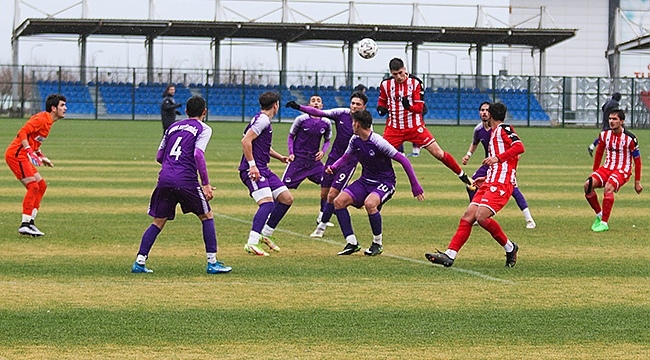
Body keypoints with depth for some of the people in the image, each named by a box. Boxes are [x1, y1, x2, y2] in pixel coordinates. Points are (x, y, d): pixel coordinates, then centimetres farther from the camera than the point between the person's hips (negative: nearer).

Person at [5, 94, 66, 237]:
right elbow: (23, 133, -24)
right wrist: (30, 151, -32)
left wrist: (41, 157, 20)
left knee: (41, 185, 12)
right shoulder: (41, 119, -15)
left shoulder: (48, 121, 16)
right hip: (16, 154, -11)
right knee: (33, 186, -16)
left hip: (23, 156, 11)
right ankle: (25, 225, -17)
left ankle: (30, 222, 13)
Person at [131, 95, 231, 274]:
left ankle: (140, 261, 3)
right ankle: (212, 262, 7)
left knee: (158, 222, 13)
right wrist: (206, 183, -10)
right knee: (207, 216, 11)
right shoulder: (203, 129, 5)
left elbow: (159, 156, 22)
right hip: (186, 180, -4)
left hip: (164, 179, 4)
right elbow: (198, 154, -11)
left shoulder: (173, 127, 22)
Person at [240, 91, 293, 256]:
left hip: (263, 169, 10)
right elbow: (246, 141, -21)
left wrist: (280, 157, 35)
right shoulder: (263, 120, -11)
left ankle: (266, 234, 19)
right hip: (253, 169, -10)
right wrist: (252, 165, -24)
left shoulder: (264, 120, 21)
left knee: (287, 198, 10)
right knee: (267, 202, -25)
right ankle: (252, 243, -32)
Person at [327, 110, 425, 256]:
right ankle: (352, 243, -2)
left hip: (385, 182, -7)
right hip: (366, 180, 7)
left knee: (369, 203, -35)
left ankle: (378, 243, -13)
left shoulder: (378, 142, -22)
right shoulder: (355, 140, -1)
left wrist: (415, 187, -19)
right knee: (339, 201, -10)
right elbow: (346, 157, 17)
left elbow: (403, 160, -19)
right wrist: (333, 167, -6)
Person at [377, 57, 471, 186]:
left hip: (415, 127, -2)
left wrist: (409, 106, -32)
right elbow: (382, 101, 17)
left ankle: (462, 175, 10)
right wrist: (381, 108, -7)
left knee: (438, 153, -2)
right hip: (394, 129, 2)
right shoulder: (386, 84, -2)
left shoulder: (415, 82, -9)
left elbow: (419, 108, -11)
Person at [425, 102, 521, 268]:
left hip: (501, 184, -9)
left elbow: (519, 147, -20)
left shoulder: (504, 129, -3)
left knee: (481, 216, -22)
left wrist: (498, 158, -24)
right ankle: (449, 255, -7)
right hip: (490, 184, 9)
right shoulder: (494, 133, 25)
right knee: (467, 217, -2)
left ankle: (510, 247, -3)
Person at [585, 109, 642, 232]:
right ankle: (599, 215, -1)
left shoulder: (630, 138, -12)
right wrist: (594, 173, 19)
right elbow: (599, 153, 17)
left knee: (608, 187, -34)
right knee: (588, 185, -20)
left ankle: (604, 223, -28)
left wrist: (637, 182, -1)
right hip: (606, 168, 5)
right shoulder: (604, 135, 2)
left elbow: (637, 160, -3)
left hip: (622, 171, -5)